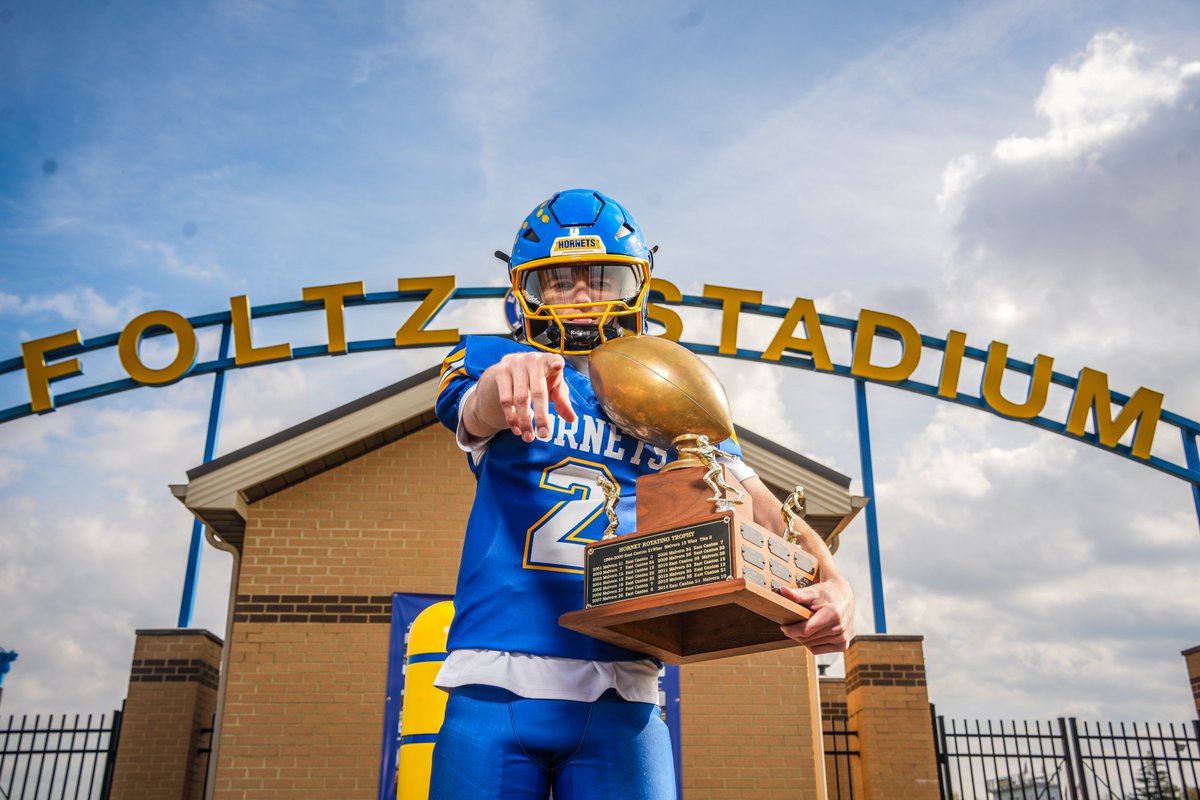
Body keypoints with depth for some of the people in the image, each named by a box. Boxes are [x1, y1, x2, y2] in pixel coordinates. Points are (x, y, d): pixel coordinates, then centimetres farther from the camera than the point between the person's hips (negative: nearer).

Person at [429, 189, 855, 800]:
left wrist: (832, 583, -16)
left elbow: (754, 501, 3)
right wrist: (508, 376, -39)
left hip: (620, 692, 2)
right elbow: (478, 413, -14)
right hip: (496, 680, -1)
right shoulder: (490, 360, 10)